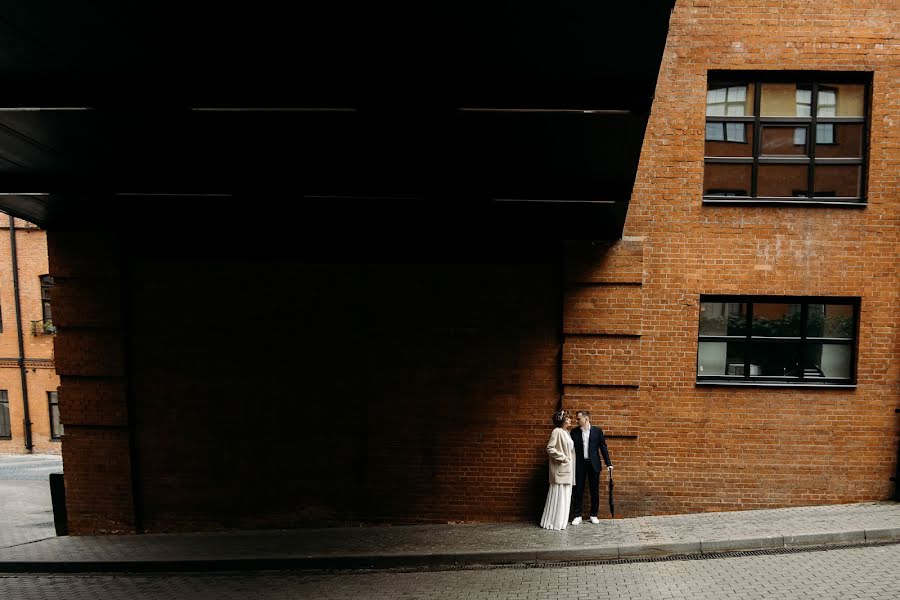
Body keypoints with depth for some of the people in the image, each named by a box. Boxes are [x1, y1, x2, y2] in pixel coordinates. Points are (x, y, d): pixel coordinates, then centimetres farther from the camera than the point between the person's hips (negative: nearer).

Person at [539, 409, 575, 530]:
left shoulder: (566, 432, 12)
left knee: (565, 495, 13)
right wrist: (563, 458, -18)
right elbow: (550, 448, -19)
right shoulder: (557, 431, -14)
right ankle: (554, 522, 6)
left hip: (567, 468, 9)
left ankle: (561, 520, 21)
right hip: (560, 468, -9)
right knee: (558, 495, -3)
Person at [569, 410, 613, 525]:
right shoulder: (574, 432, 2)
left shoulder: (597, 430, 0)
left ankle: (594, 515, 22)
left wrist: (608, 463, 1)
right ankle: (577, 516, 14)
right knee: (578, 491, 4)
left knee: (595, 491, 7)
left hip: (594, 464, 0)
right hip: (579, 465, 0)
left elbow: (603, 447, 3)